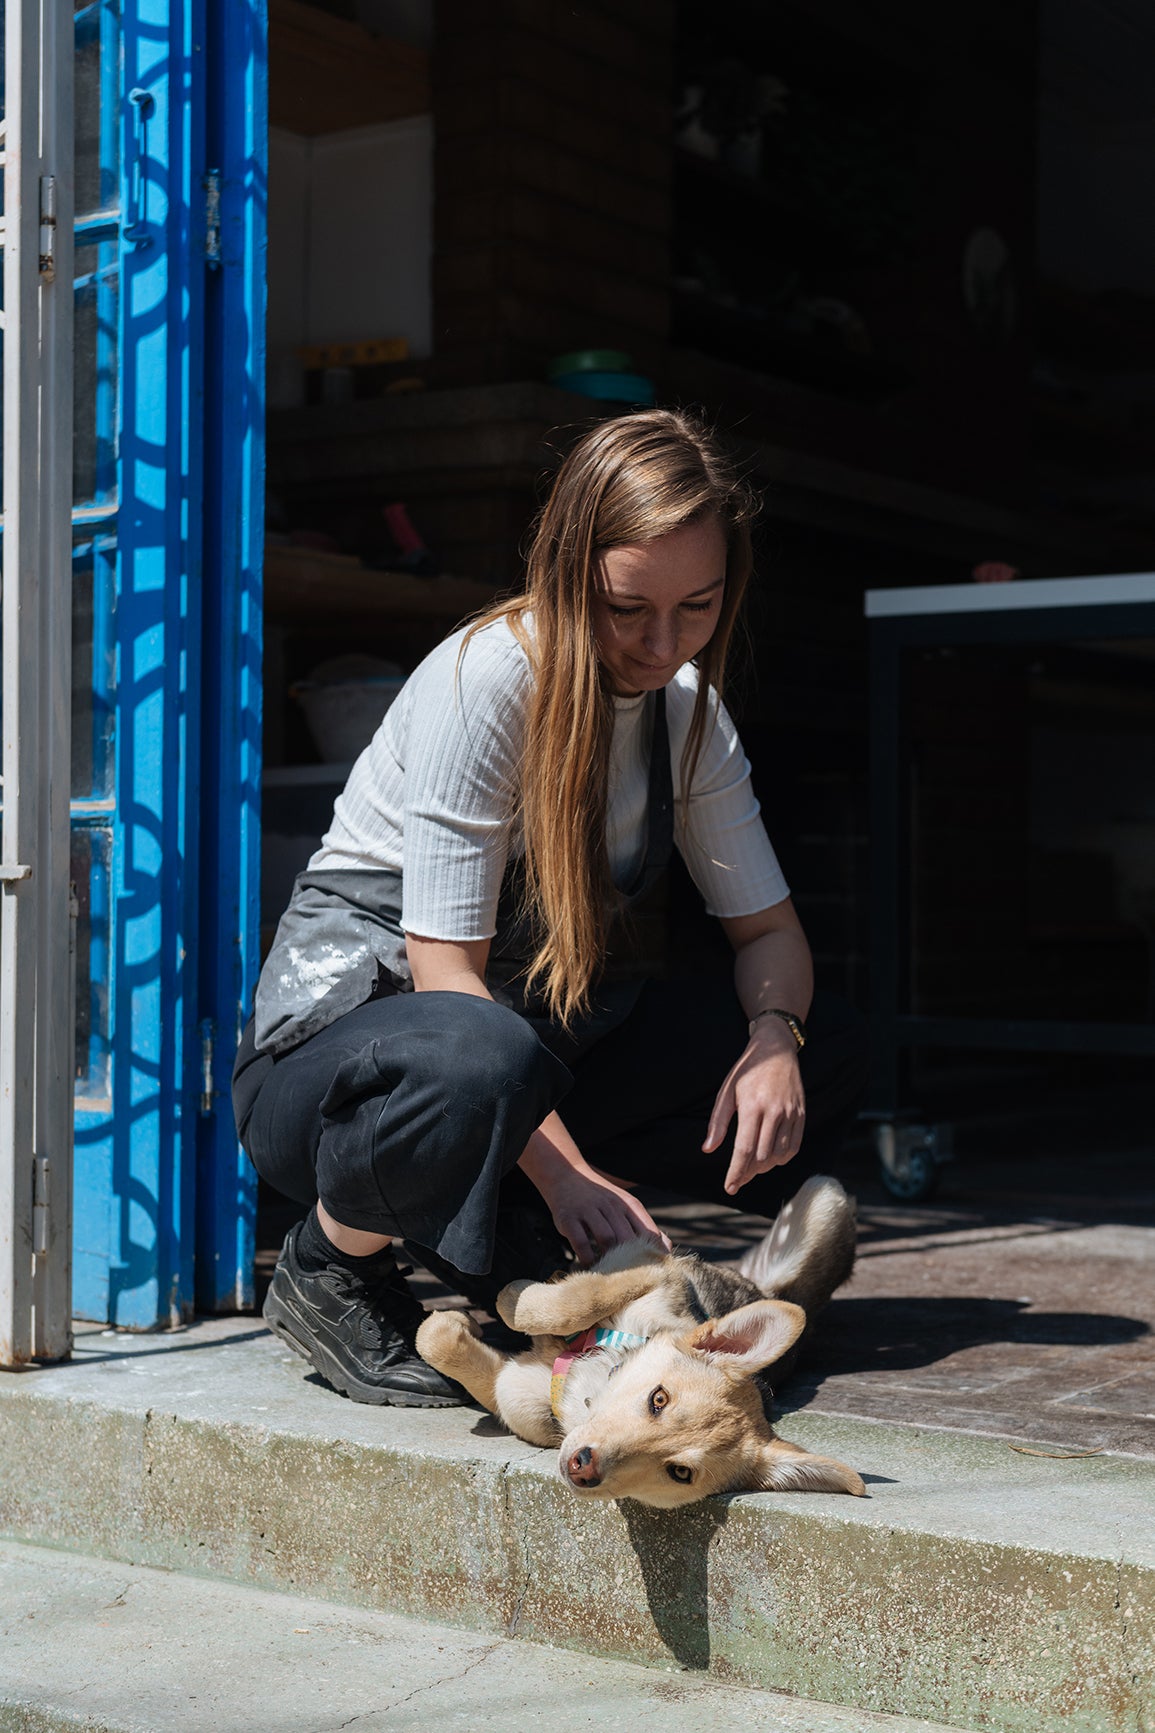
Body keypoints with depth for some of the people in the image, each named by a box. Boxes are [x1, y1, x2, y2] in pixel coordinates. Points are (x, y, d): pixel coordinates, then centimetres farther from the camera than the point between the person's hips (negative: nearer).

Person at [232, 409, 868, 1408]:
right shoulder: (483, 679, -21)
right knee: (484, 1061, -43)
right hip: (338, 1046, -7)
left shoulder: (687, 710, 2)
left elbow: (769, 927, 6)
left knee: (827, 1049, -4)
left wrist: (774, 1040, -18)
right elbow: (444, 967, -24)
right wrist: (565, 1172, -31)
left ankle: (489, 1250, -3)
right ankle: (333, 1266, -11)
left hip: (541, 1044, 8)